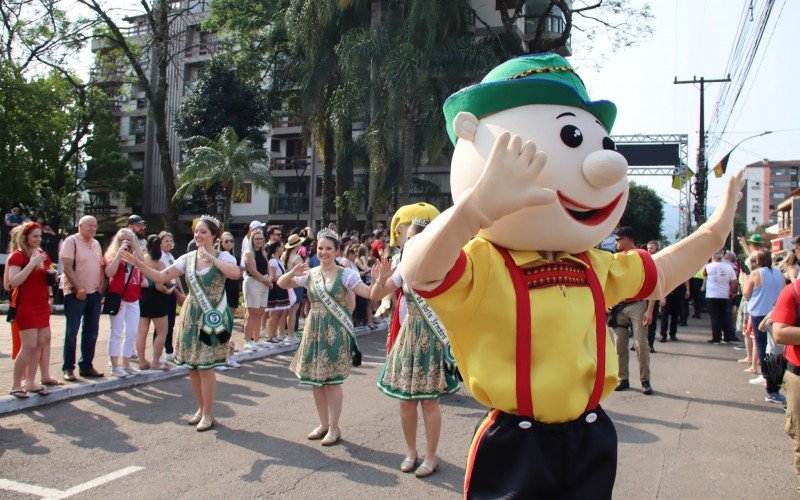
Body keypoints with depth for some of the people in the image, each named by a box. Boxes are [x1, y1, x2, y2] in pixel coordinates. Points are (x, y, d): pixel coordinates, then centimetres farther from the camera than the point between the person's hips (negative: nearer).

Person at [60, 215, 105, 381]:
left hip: (94, 293, 7)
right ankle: (68, 368, 8)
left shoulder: (96, 243, 13)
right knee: (71, 332, 0)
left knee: (91, 332, 10)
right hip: (76, 294, -7)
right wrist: (78, 289, -17)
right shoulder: (71, 241, -8)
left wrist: (101, 284, 3)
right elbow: (67, 268, -15)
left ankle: (86, 366, 19)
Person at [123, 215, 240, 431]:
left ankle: (208, 414, 11)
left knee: (205, 366, -4)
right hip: (191, 316, 5)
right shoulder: (187, 258, 6)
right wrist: (139, 264, -10)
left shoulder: (222, 256, -6)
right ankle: (201, 408, 29)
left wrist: (211, 258, -26)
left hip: (212, 318, -5)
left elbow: (235, 273, -27)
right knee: (192, 365, 11)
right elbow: (161, 277, 2)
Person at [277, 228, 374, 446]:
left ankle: (334, 428, 12)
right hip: (314, 329, 5)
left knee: (332, 380, -2)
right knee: (315, 379, 11)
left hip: (336, 331, -5)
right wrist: (292, 273, -12)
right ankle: (323, 424, 27)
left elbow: (369, 293, -15)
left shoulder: (345, 274, -6)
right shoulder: (310, 274, 6)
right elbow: (281, 284, 8)